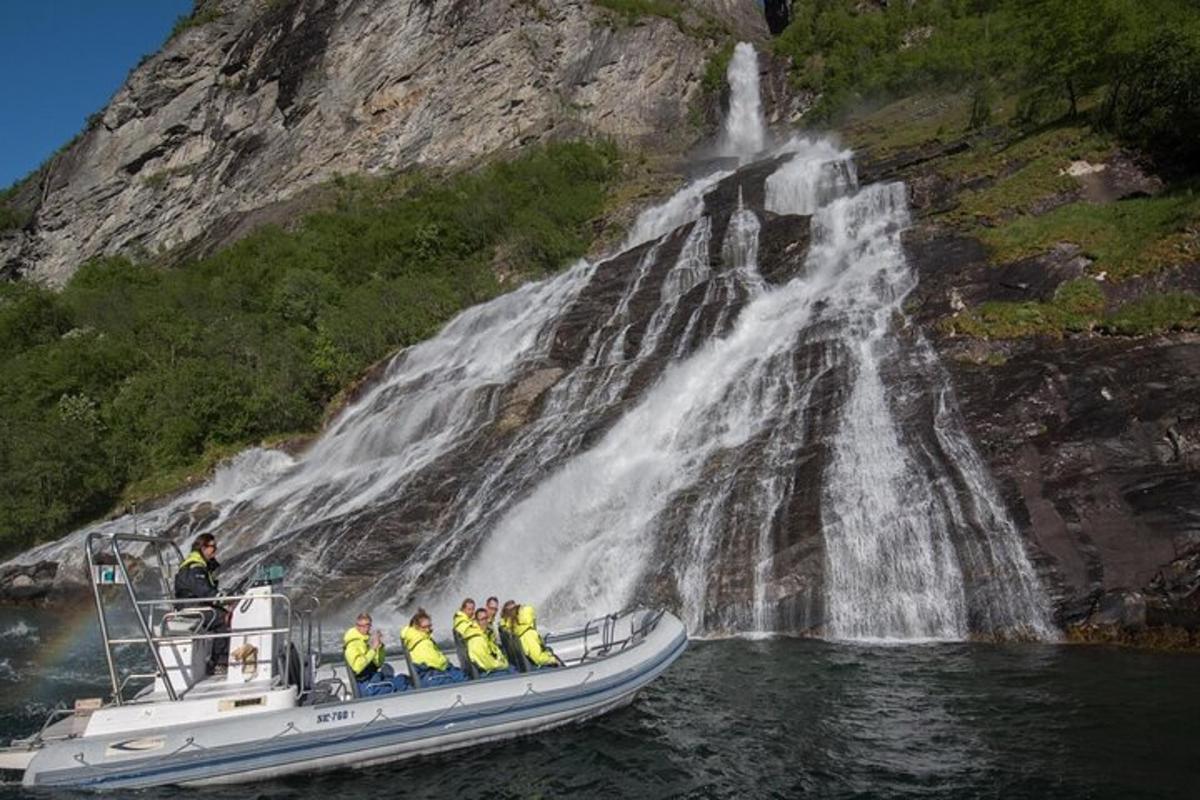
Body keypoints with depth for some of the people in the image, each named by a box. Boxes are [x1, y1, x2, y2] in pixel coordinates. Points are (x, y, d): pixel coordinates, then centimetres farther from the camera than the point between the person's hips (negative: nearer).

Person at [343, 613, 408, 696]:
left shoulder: (368, 640, 12)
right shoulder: (352, 644, -9)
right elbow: (357, 667, -24)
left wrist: (380, 646, 0)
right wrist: (373, 649, -24)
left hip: (374, 679, 7)